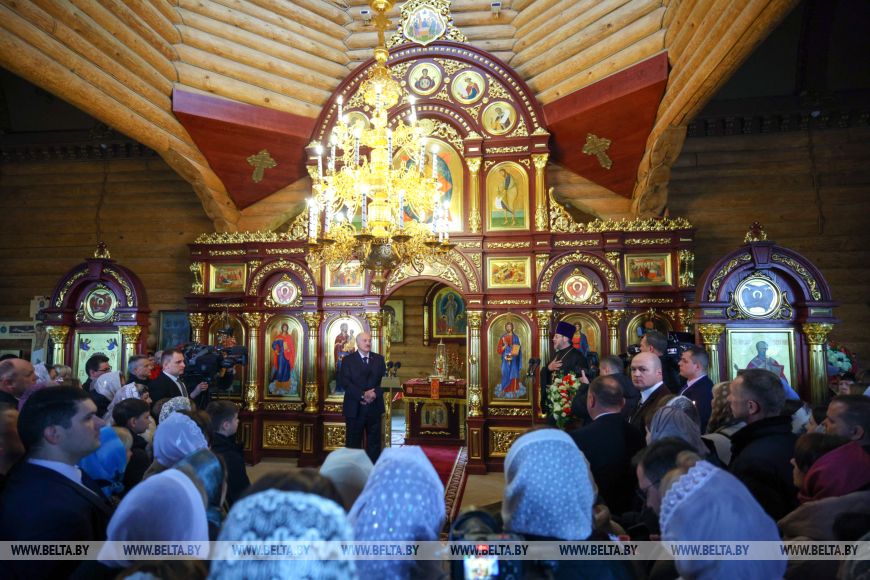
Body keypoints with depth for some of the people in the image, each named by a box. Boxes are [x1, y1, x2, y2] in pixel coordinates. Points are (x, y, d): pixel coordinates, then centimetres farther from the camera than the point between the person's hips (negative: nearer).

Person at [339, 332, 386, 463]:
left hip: (374, 407, 3)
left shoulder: (379, 359, 10)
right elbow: (346, 382, -10)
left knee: (374, 442, 7)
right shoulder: (348, 360, 1)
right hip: (354, 407, -2)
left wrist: (375, 393, -16)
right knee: (353, 442, 5)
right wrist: (362, 395, -20)